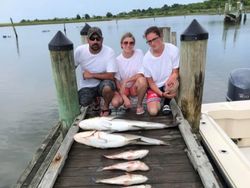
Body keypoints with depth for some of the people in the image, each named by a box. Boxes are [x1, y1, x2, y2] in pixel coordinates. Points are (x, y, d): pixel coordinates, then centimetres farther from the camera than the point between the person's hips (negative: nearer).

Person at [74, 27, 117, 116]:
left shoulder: (109, 52, -19)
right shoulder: (80, 50, -11)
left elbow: (111, 76, -21)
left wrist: (91, 75, -19)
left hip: (103, 83, -3)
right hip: (86, 86, 3)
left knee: (108, 87, -35)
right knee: (83, 103, -22)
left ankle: (106, 107, -2)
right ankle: (95, 98, 17)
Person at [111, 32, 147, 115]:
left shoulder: (139, 53, -10)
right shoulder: (118, 59, -8)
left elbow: (141, 74, -15)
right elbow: (117, 81, -8)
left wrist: (126, 81, -24)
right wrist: (124, 97, -18)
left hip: (136, 86, 0)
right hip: (123, 88, 1)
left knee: (142, 80, -35)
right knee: (115, 103, -28)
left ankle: (139, 105, -8)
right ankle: (127, 100, 11)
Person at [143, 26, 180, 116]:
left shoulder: (173, 49, -16)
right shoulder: (146, 58, -13)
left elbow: (175, 73, -12)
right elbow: (150, 82, -7)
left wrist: (168, 81, -35)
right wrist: (162, 94, -22)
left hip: (169, 84, 0)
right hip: (155, 87, 0)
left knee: (174, 84, -36)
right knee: (153, 111, -20)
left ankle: (166, 103, -2)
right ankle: (157, 100, 18)